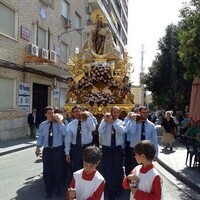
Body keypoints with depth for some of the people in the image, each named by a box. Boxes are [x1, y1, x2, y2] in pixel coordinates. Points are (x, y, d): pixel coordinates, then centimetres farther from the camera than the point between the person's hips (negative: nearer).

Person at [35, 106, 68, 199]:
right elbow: (40, 137, 3)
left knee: (57, 170, 12)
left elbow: (64, 133, -21)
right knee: (47, 171, 9)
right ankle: (49, 191, 29)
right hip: (47, 150, 2)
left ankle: (58, 189, 36)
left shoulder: (59, 123, -4)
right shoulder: (42, 125, 3)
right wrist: (38, 147, -9)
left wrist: (59, 121, -21)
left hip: (58, 150, -1)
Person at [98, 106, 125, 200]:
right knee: (107, 170, 5)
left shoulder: (121, 122, 2)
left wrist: (113, 122, -25)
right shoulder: (105, 121, -1)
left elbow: (122, 131, -21)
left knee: (118, 169, 13)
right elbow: (100, 131, -19)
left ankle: (117, 190, 34)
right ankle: (109, 190, 22)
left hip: (118, 149, 1)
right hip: (106, 149, -1)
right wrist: (105, 120, -22)